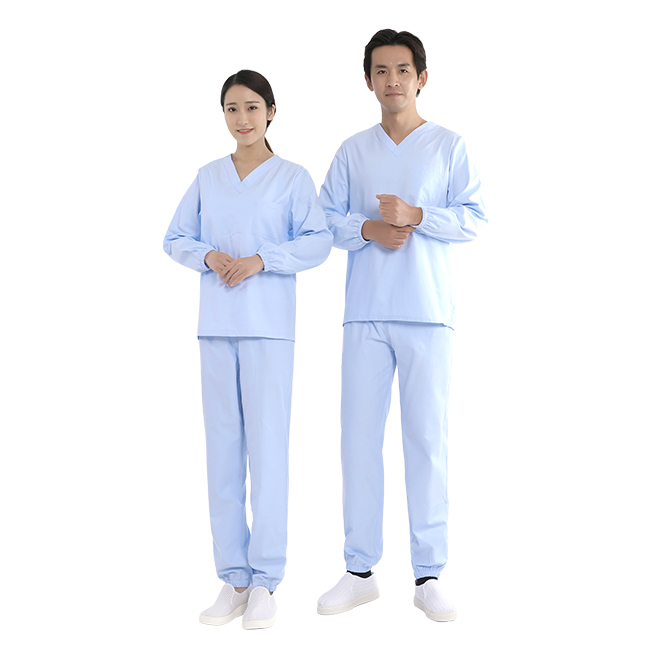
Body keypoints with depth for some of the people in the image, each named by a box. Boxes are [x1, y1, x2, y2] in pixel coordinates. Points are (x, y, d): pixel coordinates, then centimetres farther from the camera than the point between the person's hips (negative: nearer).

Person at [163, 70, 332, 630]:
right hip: (216, 325, 4)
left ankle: (266, 581, 2)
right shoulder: (208, 177, 13)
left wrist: (260, 259, -13)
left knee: (267, 446, -5)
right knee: (222, 447, 4)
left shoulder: (292, 177, 3)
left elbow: (318, 242, -4)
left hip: (269, 326, -4)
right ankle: (234, 577, 12)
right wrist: (207, 255, -4)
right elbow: (175, 238, 15)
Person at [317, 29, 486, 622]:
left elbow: (473, 217, 0)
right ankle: (360, 571, 13)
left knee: (427, 439, -1)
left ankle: (429, 576, 8)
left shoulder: (448, 146, 6)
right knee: (359, 437, 3)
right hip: (366, 313, 2)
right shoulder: (353, 151, 13)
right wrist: (369, 229, -9)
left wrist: (414, 216, -14)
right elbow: (326, 219, 10)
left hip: (428, 313, -2)